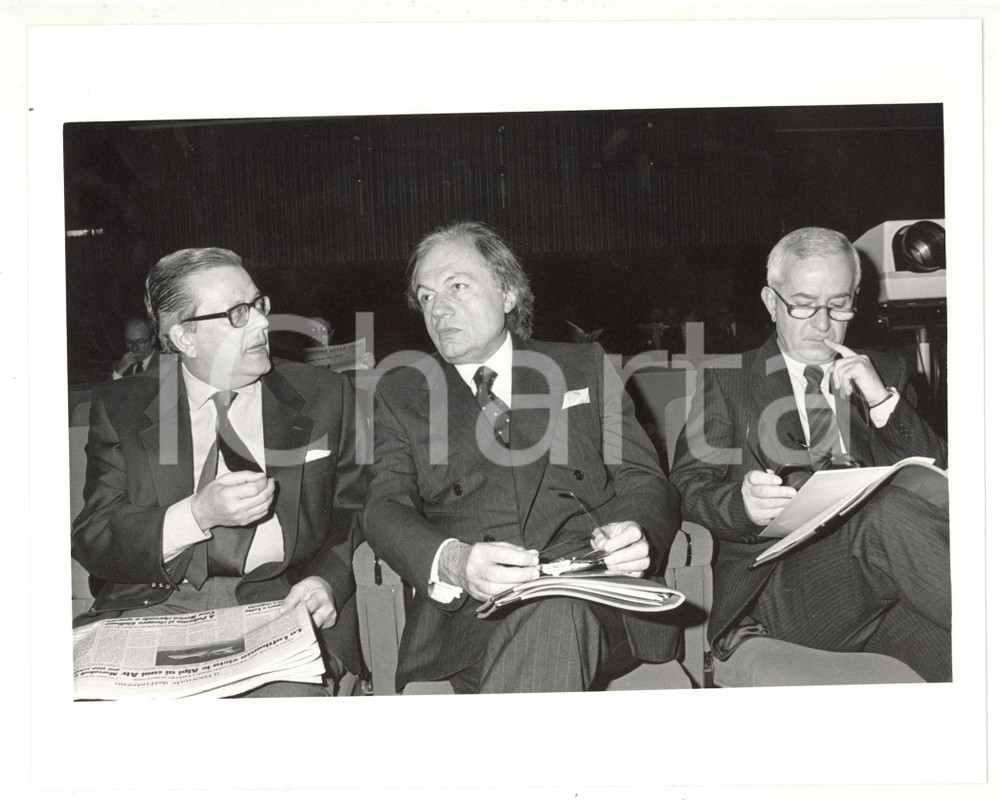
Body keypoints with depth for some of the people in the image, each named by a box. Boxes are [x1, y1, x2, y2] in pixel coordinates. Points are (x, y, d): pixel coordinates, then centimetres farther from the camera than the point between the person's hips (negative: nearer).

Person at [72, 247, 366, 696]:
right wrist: (197, 515, -17)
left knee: (288, 689, -32)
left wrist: (328, 580, -10)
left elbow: (357, 515, 11)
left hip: (278, 602, 0)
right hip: (153, 605, 1)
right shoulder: (120, 407, 7)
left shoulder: (324, 397, 9)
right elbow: (92, 541, 0)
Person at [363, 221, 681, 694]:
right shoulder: (400, 393, 18)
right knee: (550, 613, -36)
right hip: (466, 615, 0)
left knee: (555, 612, -36)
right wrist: (453, 563, -19)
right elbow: (385, 509, 4)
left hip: (598, 601, 1)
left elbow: (641, 479, 14)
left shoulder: (584, 367, 20)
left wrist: (637, 533, -12)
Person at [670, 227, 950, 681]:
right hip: (776, 582, -1)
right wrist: (742, 504, -19)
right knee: (890, 512, -34)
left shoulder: (884, 374, 24)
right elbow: (689, 487, 4)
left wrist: (884, 403, 1)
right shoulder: (727, 380, 16)